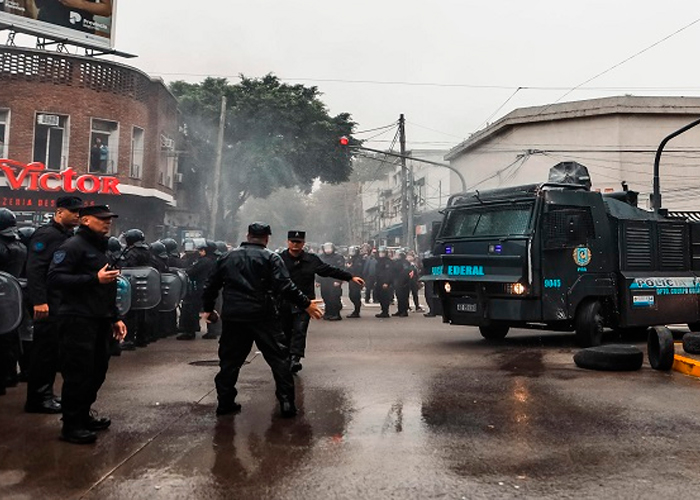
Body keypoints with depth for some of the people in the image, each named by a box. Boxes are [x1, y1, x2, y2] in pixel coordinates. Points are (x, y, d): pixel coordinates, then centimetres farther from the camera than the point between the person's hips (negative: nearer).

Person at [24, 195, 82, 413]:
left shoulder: (69, 236, 18)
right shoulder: (46, 234, -10)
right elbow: (34, 269, -18)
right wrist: (39, 301, -24)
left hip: (64, 303, 9)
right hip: (49, 304, -9)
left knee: (54, 350, 13)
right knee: (45, 350, -3)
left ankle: (46, 394, 23)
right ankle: (37, 398, 6)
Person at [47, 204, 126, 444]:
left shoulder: (101, 248, 21)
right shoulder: (73, 246, -8)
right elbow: (55, 278, -20)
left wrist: (115, 318, 23)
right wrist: (95, 278, -24)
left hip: (99, 322, 9)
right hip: (79, 320, -9)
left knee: (97, 370, 12)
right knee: (78, 373, -6)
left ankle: (83, 415, 26)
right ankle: (71, 425, 3)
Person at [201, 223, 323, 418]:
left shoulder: (228, 257, 12)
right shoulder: (271, 258, -2)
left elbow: (212, 284, 17)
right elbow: (285, 286, -14)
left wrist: (208, 308, 31)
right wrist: (306, 304, -8)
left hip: (232, 316, 4)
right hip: (262, 316, -4)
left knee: (230, 360, 15)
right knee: (278, 358, 4)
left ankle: (225, 402, 18)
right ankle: (287, 402, 1)